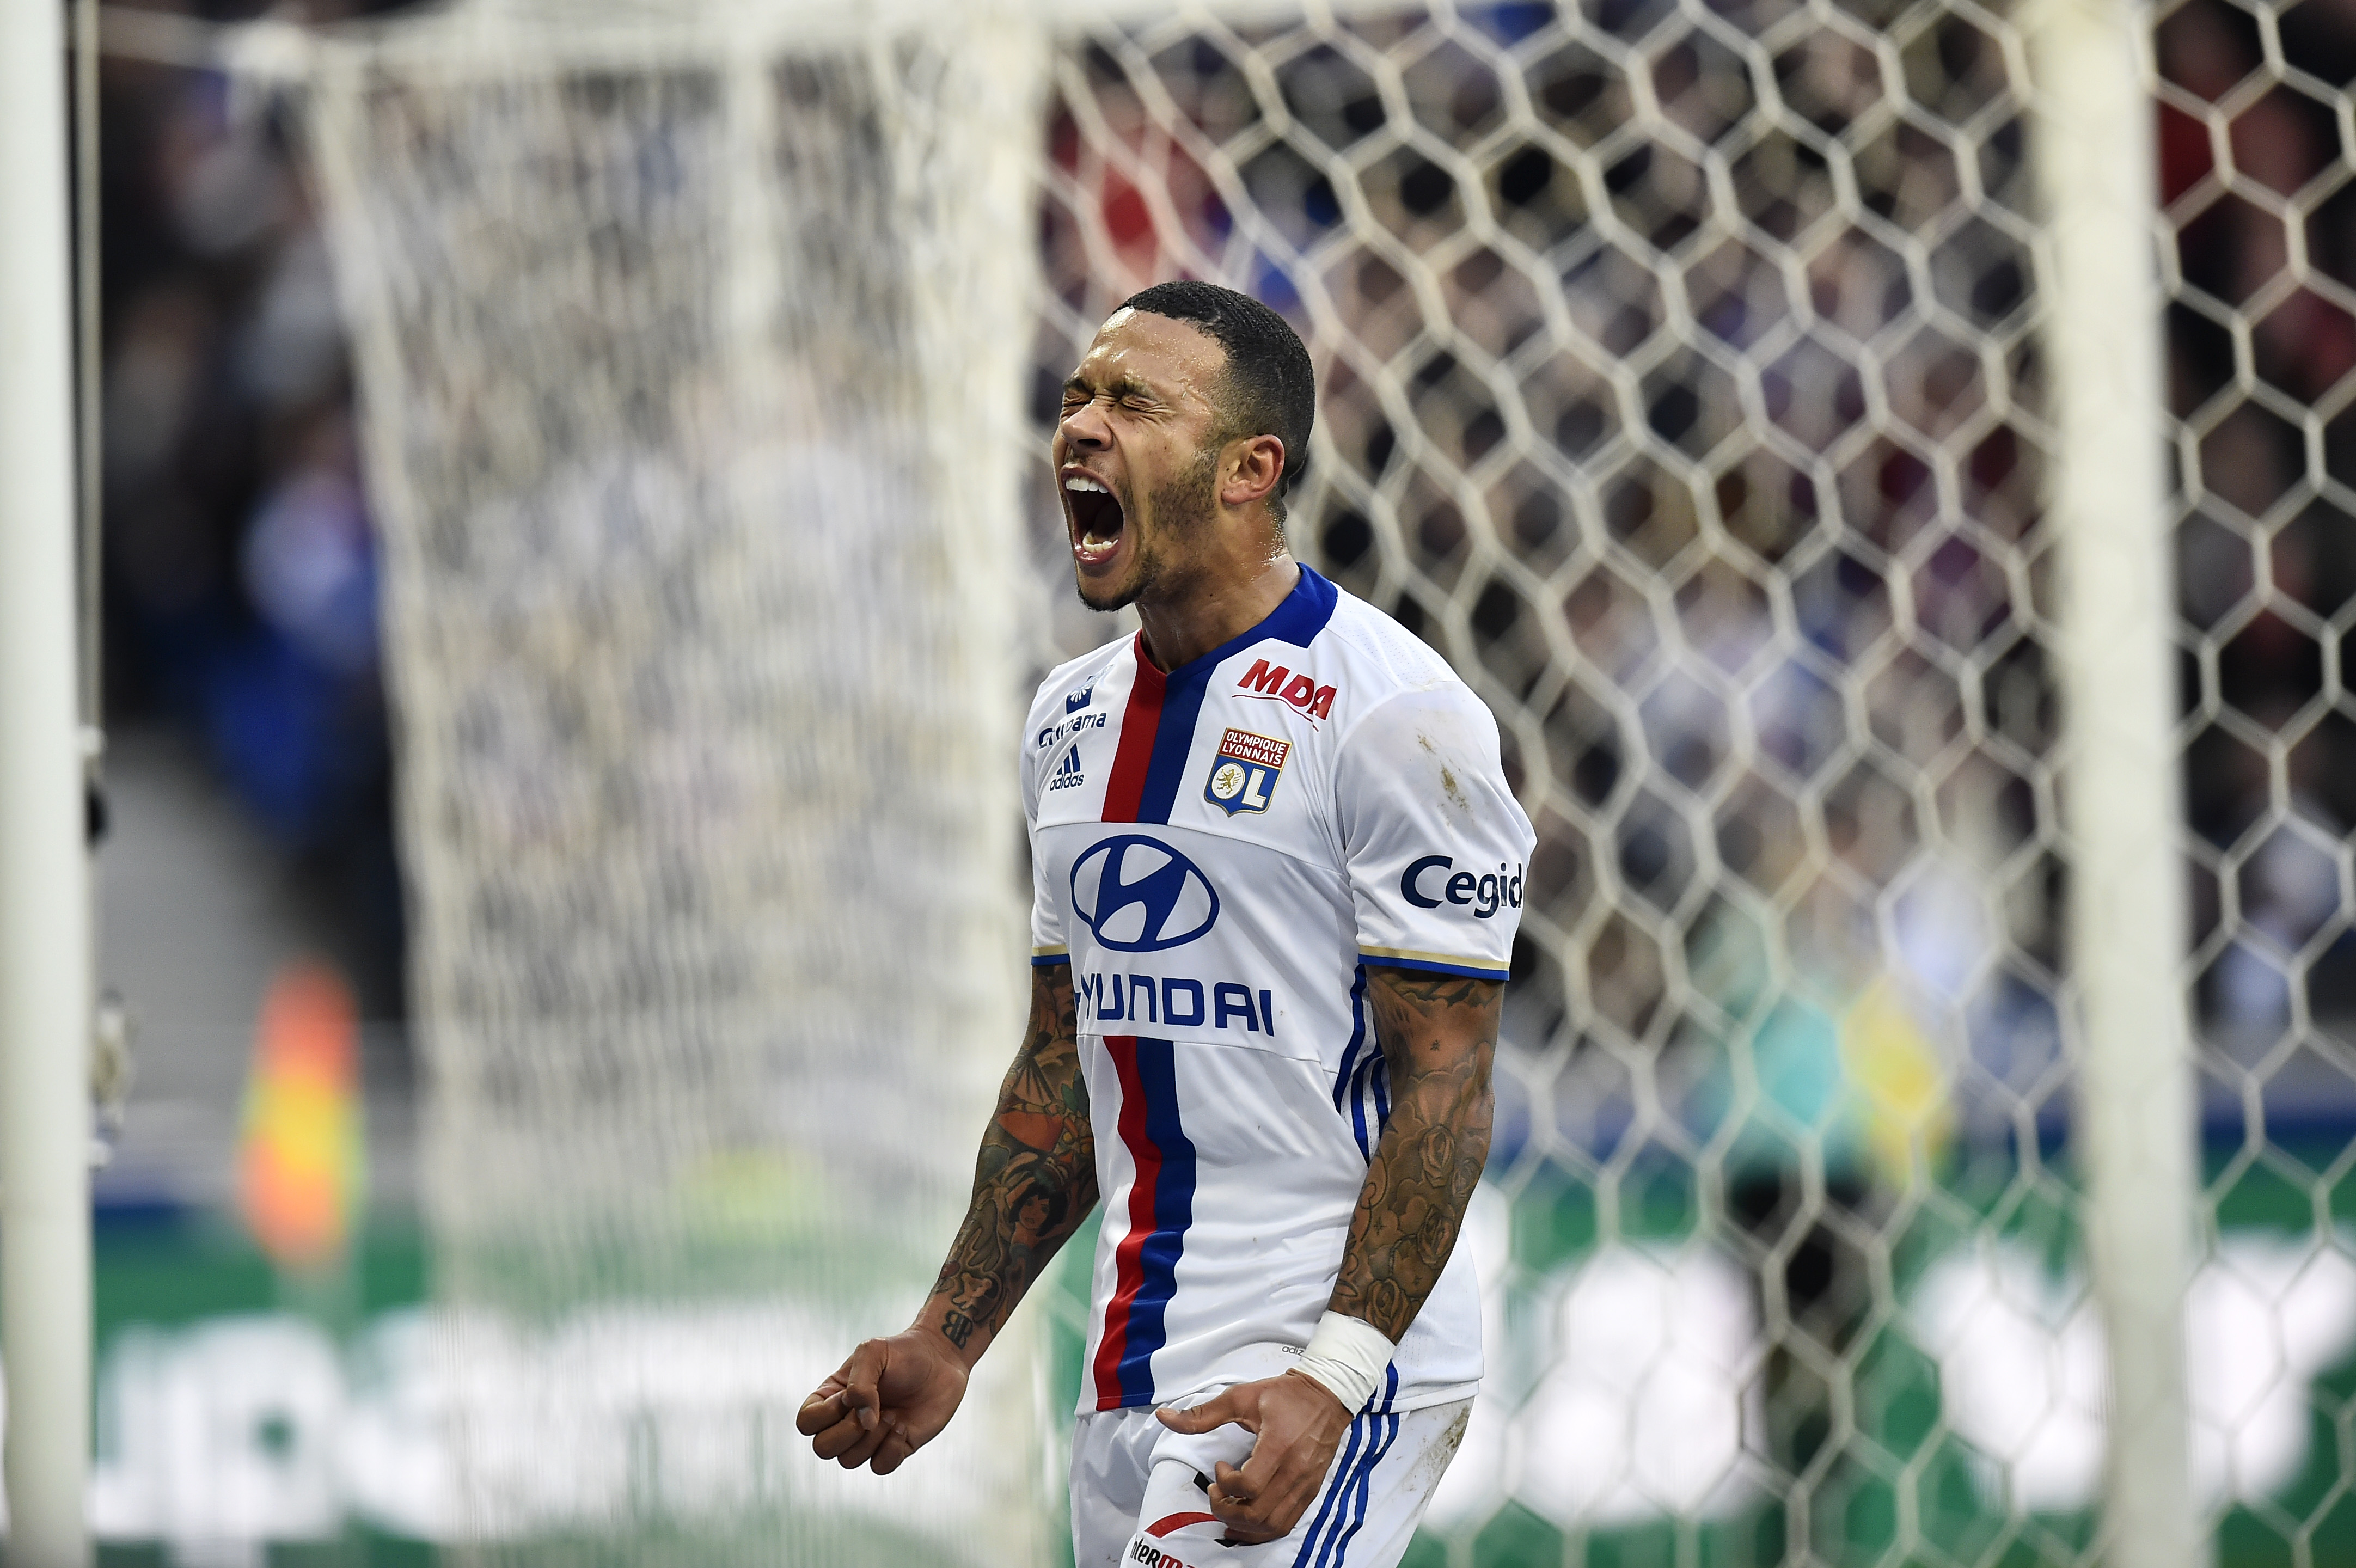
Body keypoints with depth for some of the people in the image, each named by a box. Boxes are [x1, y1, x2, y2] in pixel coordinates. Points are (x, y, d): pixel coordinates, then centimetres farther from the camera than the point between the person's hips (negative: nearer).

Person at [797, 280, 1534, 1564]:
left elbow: (1443, 1087, -14)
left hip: (1322, 1361, -8)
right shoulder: (1074, 719, 14)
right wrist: (946, 1343, 14)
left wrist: (1330, 1382, -23)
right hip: (1132, 1381, 8)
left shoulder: (1392, 716, -11)